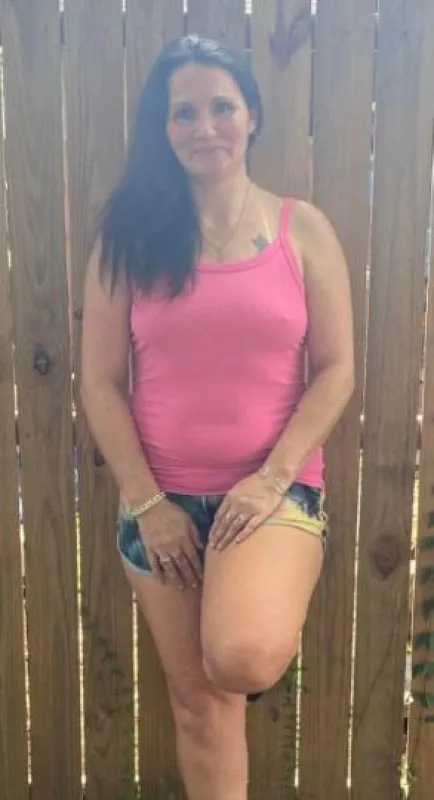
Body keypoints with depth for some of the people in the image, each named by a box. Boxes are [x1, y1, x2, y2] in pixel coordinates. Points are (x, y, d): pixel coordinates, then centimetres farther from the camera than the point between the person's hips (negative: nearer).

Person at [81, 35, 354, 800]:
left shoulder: (301, 228, 0)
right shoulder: (128, 235, 0)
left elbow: (336, 370, -2)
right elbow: (100, 382, -2)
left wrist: (272, 479, -12)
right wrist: (145, 500, -8)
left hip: (274, 489, -1)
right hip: (162, 500, 2)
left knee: (244, 660, -27)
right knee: (198, 704, 11)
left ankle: (279, 623, 10)